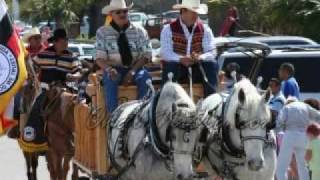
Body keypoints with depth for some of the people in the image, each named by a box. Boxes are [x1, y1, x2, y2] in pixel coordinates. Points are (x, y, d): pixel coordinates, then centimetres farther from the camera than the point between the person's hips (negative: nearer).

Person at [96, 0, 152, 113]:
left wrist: (132, 71, -16)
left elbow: (146, 55, -1)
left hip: (135, 68, 1)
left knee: (145, 77, -32)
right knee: (110, 79, -35)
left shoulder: (139, 31, 4)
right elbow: (100, 58, -3)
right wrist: (109, 69, -25)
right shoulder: (102, 32, 3)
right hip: (115, 69, -1)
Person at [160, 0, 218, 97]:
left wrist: (200, 57, -27)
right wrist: (181, 59, -32)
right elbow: (165, 52, -12)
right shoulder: (169, 29, 0)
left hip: (198, 68, 2)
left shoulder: (205, 30, 7)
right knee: (170, 65, -33)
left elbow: (211, 52, -3)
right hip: (177, 69, -2)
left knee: (212, 64, -24)